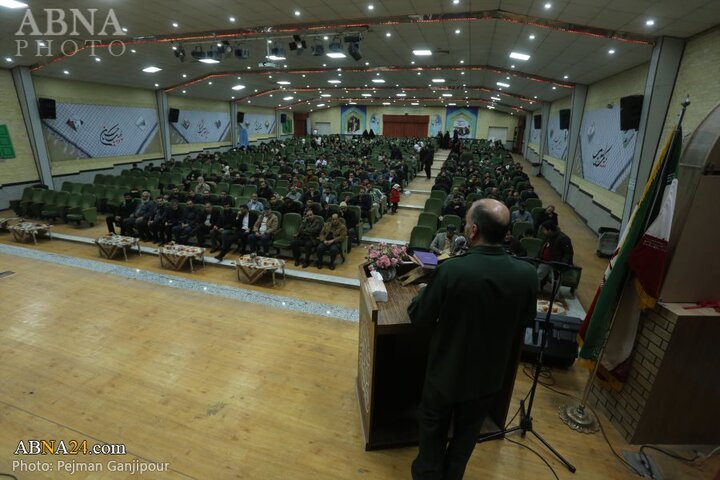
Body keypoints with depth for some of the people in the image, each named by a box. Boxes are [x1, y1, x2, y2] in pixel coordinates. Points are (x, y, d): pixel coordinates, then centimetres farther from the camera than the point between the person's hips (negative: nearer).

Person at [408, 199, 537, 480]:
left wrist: (428, 290, 2)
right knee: (467, 431, 28)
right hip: (491, 372, 3)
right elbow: (525, 321, 0)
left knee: (434, 426, 26)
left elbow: (418, 318, -19)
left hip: (447, 368, -3)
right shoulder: (527, 274, -19)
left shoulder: (452, 270, -31)